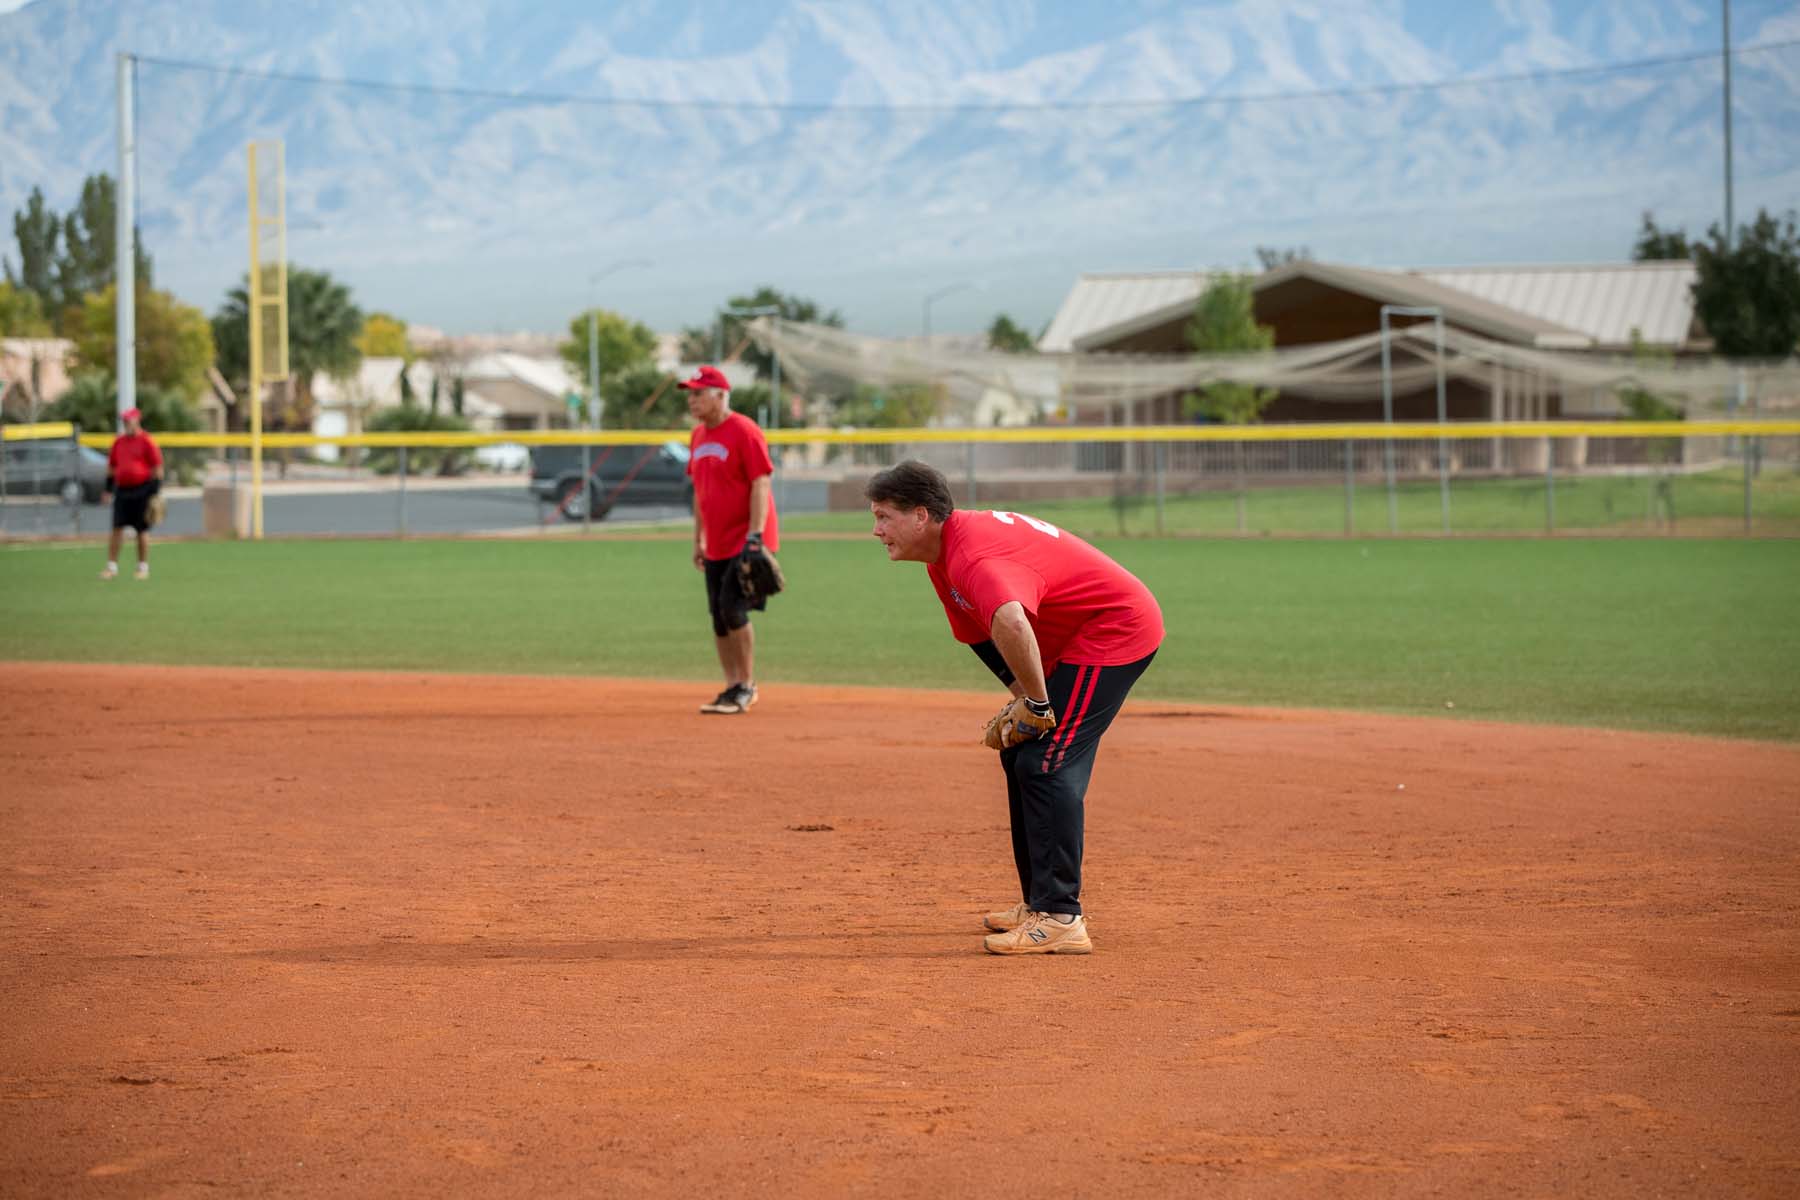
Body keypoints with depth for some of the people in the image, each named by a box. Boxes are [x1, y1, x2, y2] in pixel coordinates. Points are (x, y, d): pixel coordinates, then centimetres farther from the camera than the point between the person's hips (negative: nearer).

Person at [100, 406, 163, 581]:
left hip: (141, 491, -5)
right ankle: (112, 567, 1)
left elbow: (157, 468, -6)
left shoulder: (147, 441, -5)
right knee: (117, 528, -1)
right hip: (122, 490, 5)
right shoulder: (119, 441, 12)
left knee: (142, 531, 1)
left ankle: (143, 568, 11)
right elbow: (111, 467, 19)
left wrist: (155, 493, -11)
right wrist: (108, 490, 14)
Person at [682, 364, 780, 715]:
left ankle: (747, 686, -3)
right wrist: (697, 539, 19)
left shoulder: (744, 431, -13)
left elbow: (761, 485, -17)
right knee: (718, 617, 8)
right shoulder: (698, 435, 12)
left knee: (733, 608, -15)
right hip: (717, 544, 8)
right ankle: (733, 688, 16)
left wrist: (755, 535, -24)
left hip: (746, 541, -8)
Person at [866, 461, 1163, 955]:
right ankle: (1040, 901, 23)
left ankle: (1059, 919, -18)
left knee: (1046, 763, -17)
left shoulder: (972, 556, -29)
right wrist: (1025, 700, 1)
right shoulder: (942, 556, 5)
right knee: (1018, 753, 16)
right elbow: (983, 632, 15)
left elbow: (1010, 623, -49)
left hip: (1117, 628, -11)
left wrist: (1036, 704, -36)